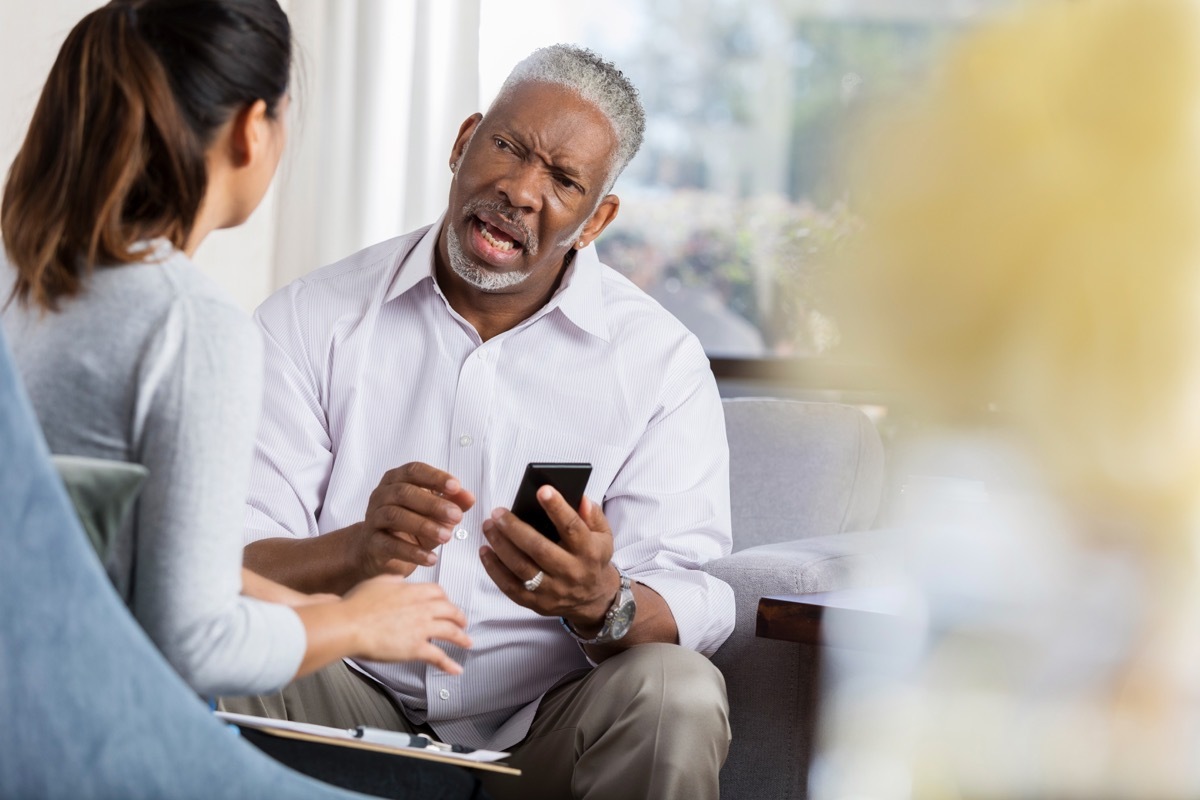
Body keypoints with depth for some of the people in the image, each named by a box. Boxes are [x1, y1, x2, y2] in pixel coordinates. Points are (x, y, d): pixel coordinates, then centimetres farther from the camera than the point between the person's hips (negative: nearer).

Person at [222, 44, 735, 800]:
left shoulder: (661, 359, 2)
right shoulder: (313, 320, 3)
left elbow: (694, 605, -7)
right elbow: (231, 565, -7)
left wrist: (601, 603, -31)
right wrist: (358, 550, -30)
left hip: (545, 724, 1)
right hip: (350, 702, -1)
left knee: (677, 695, -30)